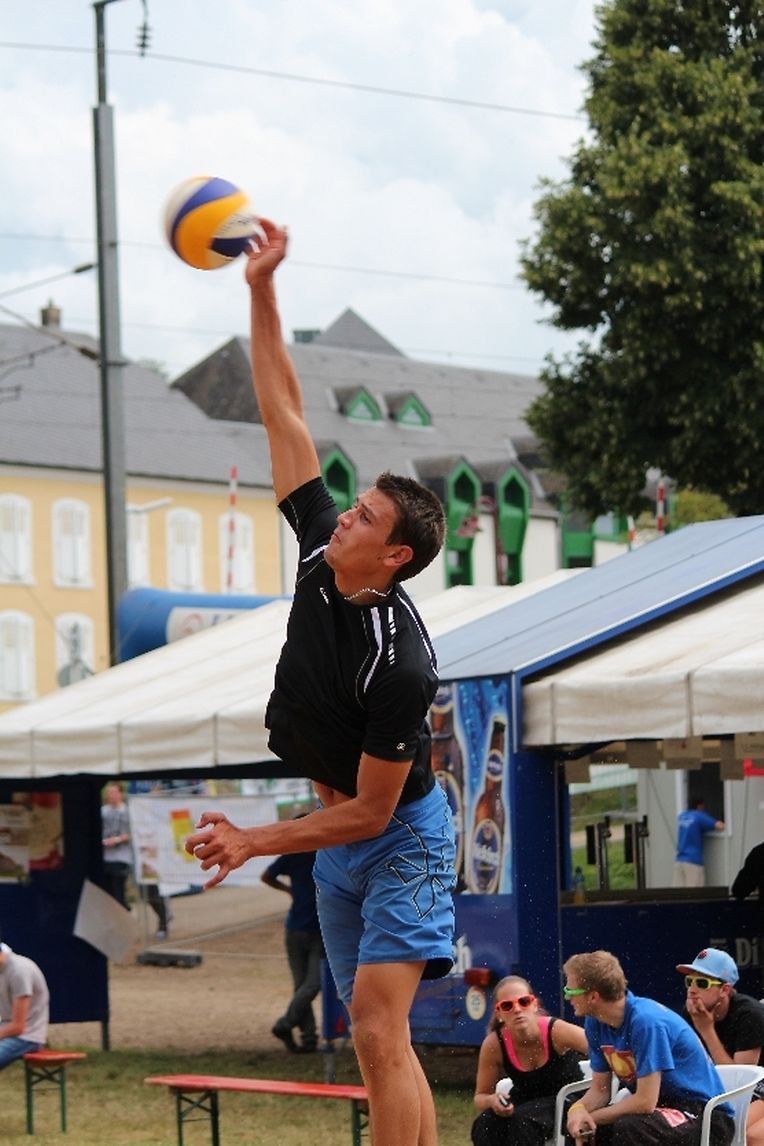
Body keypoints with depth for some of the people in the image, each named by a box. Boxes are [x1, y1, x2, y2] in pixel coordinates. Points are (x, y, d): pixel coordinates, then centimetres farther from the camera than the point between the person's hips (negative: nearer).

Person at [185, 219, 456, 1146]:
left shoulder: (398, 661, -28)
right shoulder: (321, 554, -8)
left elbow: (369, 811, -21)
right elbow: (285, 415, -3)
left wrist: (255, 843, -20)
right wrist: (262, 290, -8)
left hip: (398, 838, -8)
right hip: (340, 838, 8)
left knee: (377, 1026, -20)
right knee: (377, 1038, 7)